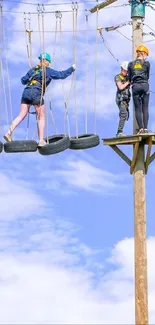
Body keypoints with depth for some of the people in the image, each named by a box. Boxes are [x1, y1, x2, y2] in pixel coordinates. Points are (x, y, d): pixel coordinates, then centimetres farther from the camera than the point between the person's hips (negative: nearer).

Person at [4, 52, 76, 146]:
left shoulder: (33, 69, 20)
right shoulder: (48, 71, 6)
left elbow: (23, 80, 21)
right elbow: (61, 75, 8)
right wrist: (72, 68, 20)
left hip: (26, 92, 5)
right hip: (36, 94, -5)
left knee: (21, 115, 7)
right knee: (41, 117, 6)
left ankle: (9, 133, -8)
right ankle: (41, 141, 5)